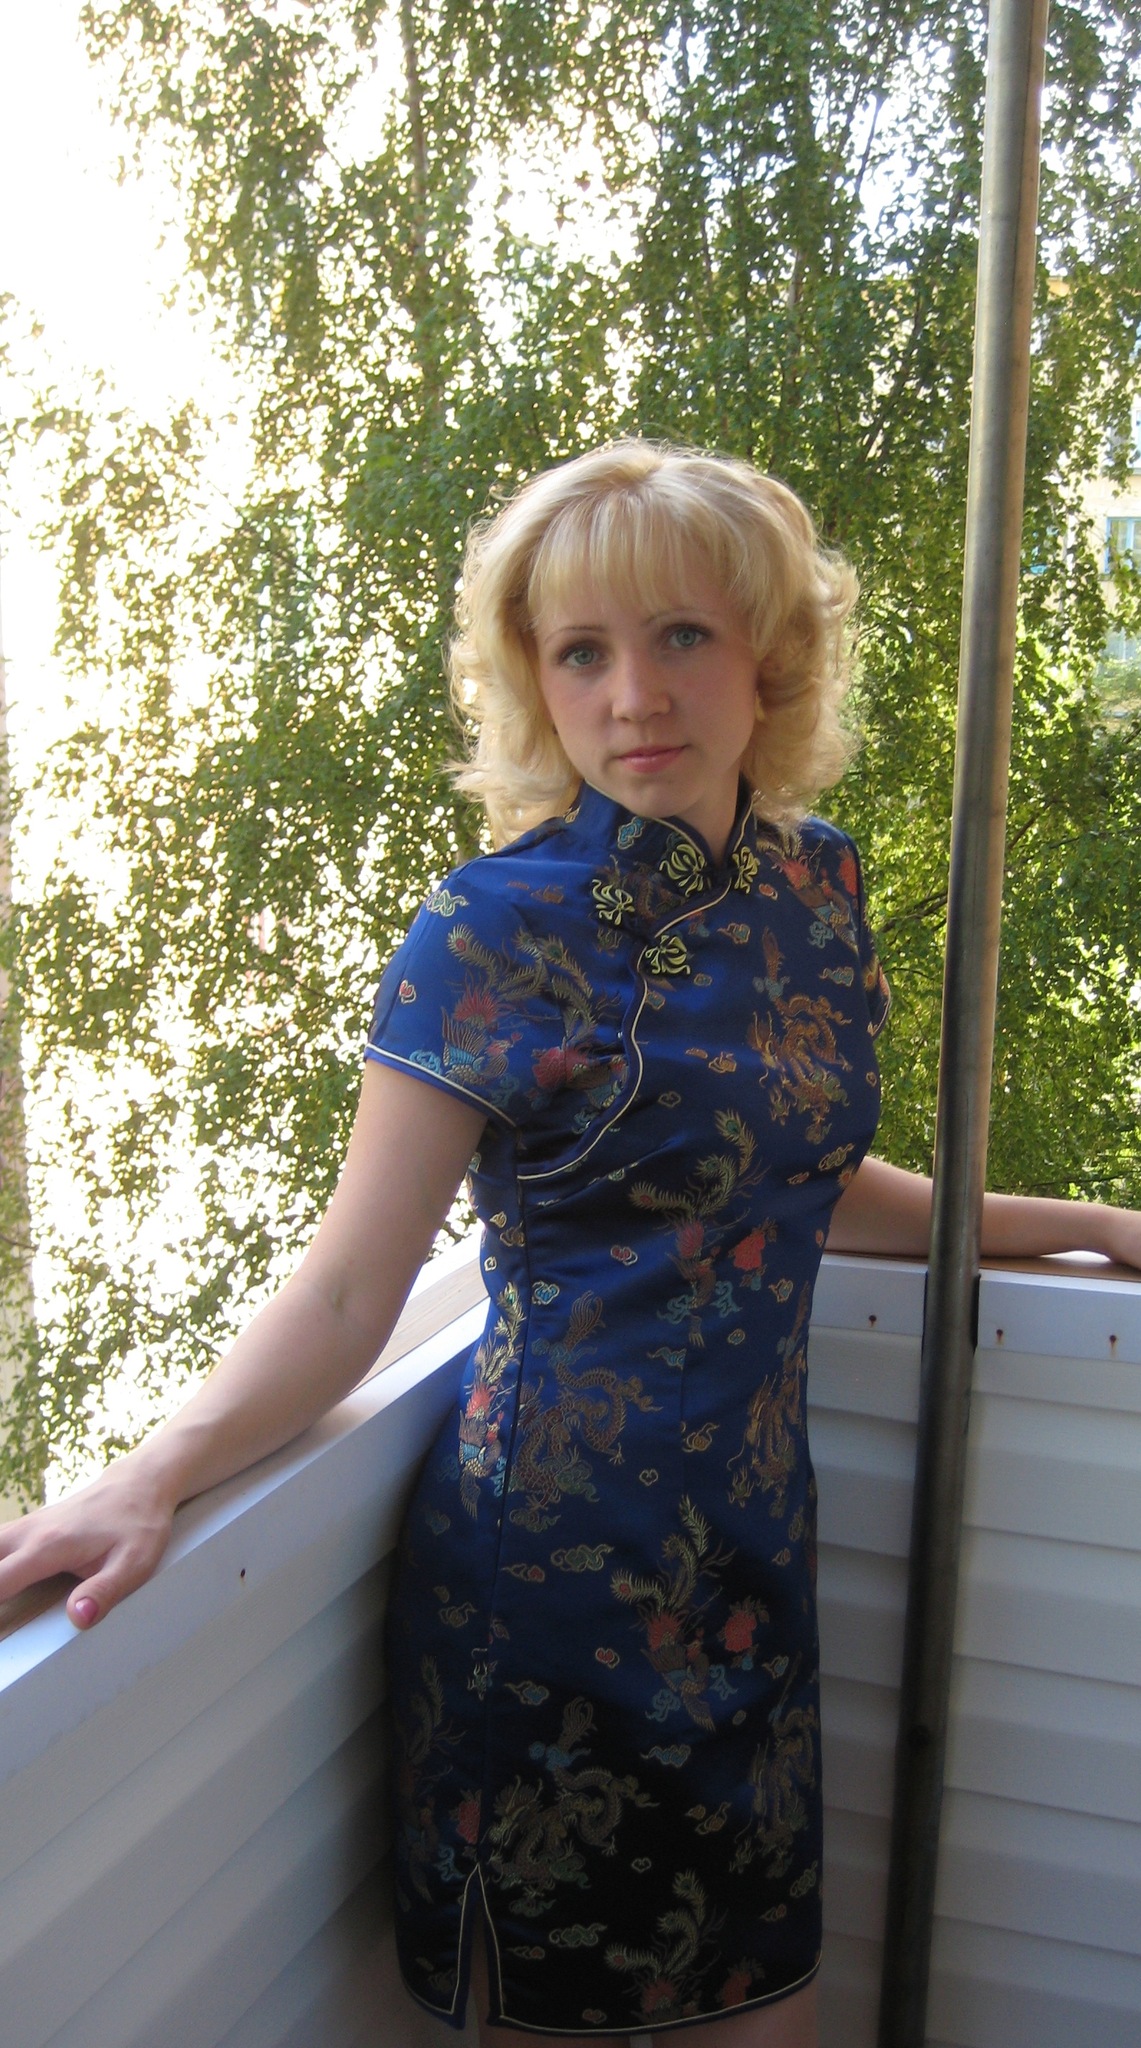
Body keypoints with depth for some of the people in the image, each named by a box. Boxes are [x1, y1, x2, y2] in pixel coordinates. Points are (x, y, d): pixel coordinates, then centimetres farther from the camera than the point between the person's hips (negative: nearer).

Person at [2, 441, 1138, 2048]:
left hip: (747, 1538, 6)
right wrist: (153, 1478, -31)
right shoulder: (500, 929, -15)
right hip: (555, 1540, -5)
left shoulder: (815, 888, 3)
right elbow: (352, 1285, -17)